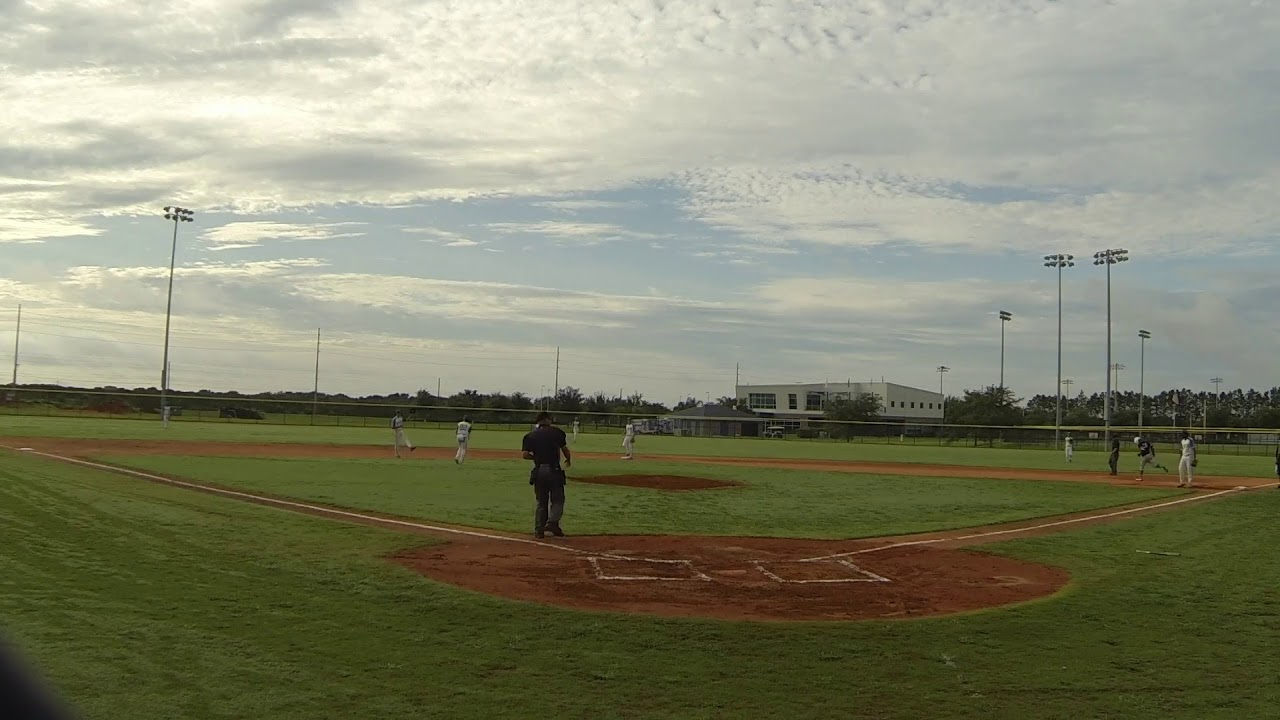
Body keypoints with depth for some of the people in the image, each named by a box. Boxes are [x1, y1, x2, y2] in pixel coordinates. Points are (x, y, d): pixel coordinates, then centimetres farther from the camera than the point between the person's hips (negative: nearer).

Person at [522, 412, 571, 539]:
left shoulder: (530, 435, 7)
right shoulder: (557, 432, 2)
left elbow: (525, 455, -3)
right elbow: (565, 449, 4)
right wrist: (568, 460, 23)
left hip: (538, 470, 3)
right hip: (554, 470, -3)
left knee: (541, 502, 13)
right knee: (557, 499, 6)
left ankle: (539, 529, 9)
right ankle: (552, 522, -15)